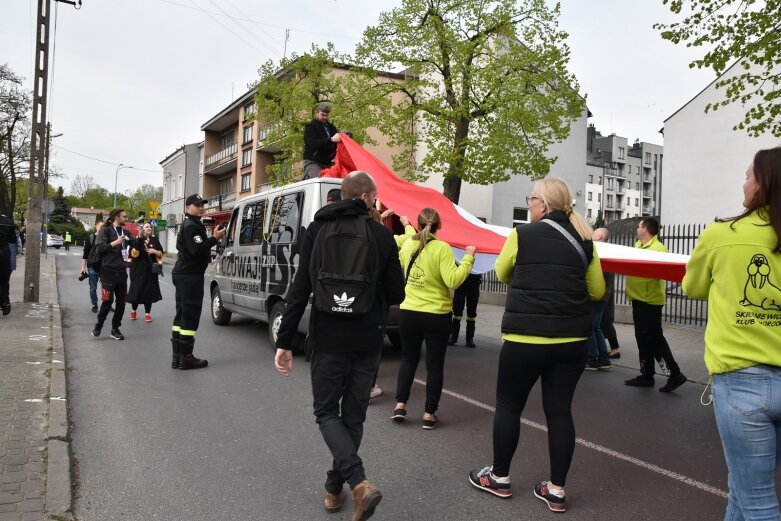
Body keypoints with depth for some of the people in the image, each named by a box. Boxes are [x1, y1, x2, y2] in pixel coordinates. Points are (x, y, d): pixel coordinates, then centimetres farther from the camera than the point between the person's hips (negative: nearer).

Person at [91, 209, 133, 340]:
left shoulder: (125, 232, 14)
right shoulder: (105, 230, -2)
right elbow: (99, 247, -12)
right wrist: (115, 243, -20)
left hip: (122, 271, 5)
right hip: (108, 271, -5)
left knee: (121, 302, 5)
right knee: (108, 300, -6)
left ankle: (115, 329, 16)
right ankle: (98, 325, 15)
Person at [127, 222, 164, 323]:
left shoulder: (155, 240, 7)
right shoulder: (137, 240, -2)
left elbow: (161, 254, 9)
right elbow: (133, 253, -18)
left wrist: (155, 251, -13)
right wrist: (140, 238, -23)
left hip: (150, 269, 2)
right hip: (138, 268, -2)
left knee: (149, 291, 3)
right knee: (136, 289, 3)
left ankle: (147, 313, 12)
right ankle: (133, 311, 25)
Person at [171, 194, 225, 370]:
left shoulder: (192, 225, 22)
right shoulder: (191, 226, -12)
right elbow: (197, 250, -24)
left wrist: (214, 237, 6)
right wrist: (215, 238, -21)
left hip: (184, 275, 11)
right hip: (190, 276, -11)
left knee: (182, 314, 12)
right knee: (190, 316, -8)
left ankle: (177, 357, 17)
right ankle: (186, 358, -6)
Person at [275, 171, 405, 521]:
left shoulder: (317, 230, -3)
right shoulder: (382, 235, -2)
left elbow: (300, 290, -8)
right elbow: (396, 294, 1)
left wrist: (284, 342, -4)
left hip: (328, 340, -1)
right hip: (367, 342, 1)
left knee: (327, 413, 11)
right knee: (353, 416, 16)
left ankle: (359, 483, -7)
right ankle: (334, 488, 27)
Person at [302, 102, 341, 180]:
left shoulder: (330, 127, 17)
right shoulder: (310, 127, -2)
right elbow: (313, 144, -20)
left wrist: (342, 137, -7)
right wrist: (331, 139, -32)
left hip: (327, 162, 6)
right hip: (313, 162, -6)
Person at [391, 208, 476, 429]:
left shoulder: (406, 245, 1)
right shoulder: (442, 248, -15)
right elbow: (453, 280, -21)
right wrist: (468, 258, -12)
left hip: (408, 312, 4)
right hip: (436, 315, -4)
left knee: (408, 358, 19)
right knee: (434, 363, 8)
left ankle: (400, 405, 14)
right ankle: (429, 414, 11)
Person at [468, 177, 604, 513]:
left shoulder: (522, 235, -7)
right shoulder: (583, 240, 4)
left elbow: (502, 274, 9)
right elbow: (597, 290, 12)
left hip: (525, 338, -4)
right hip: (572, 339, 4)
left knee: (508, 405, 12)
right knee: (559, 410, 11)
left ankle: (499, 478, 25)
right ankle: (556, 490, 18)